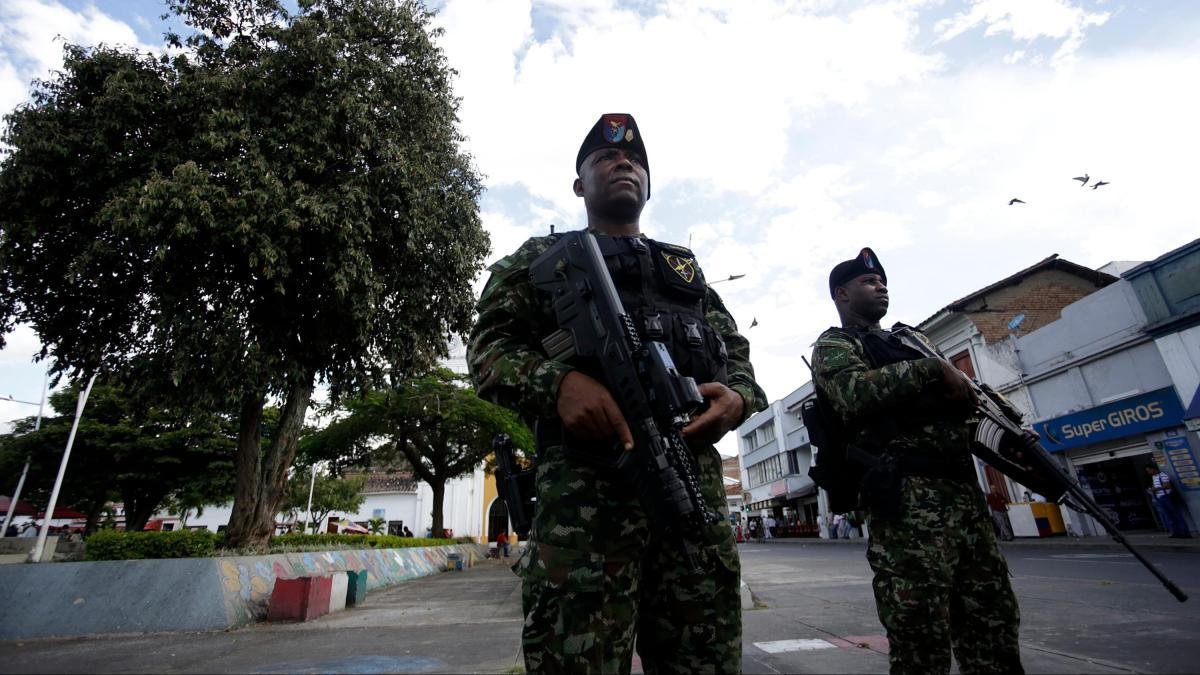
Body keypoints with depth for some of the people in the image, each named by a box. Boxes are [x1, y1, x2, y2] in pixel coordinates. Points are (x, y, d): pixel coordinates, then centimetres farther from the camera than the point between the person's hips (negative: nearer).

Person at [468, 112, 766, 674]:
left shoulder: (687, 270, 28)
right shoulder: (543, 256, 17)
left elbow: (737, 355, 24)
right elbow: (489, 348, 5)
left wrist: (737, 398, -2)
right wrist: (558, 381, -16)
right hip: (584, 480, -3)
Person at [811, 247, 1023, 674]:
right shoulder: (833, 345, 3)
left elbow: (960, 393, 28)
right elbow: (854, 392, -19)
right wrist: (932, 367, -14)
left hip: (963, 488, 8)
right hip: (906, 498, -8)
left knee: (993, 625, 12)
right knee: (921, 635, -3)